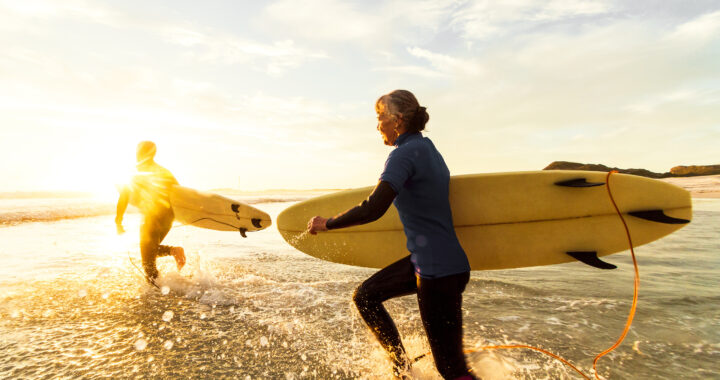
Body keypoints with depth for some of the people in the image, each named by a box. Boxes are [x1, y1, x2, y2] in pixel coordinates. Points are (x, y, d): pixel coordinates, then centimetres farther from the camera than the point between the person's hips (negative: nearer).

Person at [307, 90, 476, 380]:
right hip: (423, 260, 10)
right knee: (365, 296, 18)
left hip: (439, 270, -10)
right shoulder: (427, 148, 10)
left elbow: (374, 209, -29)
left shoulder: (405, 153, -19)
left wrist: (327, 224, -15)